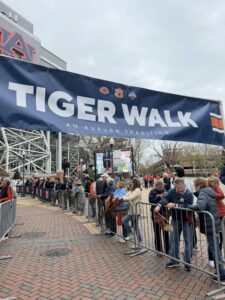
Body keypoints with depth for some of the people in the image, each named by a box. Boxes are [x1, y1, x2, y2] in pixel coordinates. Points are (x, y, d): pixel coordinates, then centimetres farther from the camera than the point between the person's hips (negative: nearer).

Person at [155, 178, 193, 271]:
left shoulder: (189, 194, -19)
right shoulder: (172, 191, -7)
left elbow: (187, 206, -30)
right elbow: (165, 198, -19)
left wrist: (175, 205, -37)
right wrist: (159, 205, -38)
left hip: (187, 221, -4)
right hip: (175, 220, 4)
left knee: (188, 241, 6)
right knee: (173, 240, 12)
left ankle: (187, 262, 21)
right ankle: (174, 261, 27)